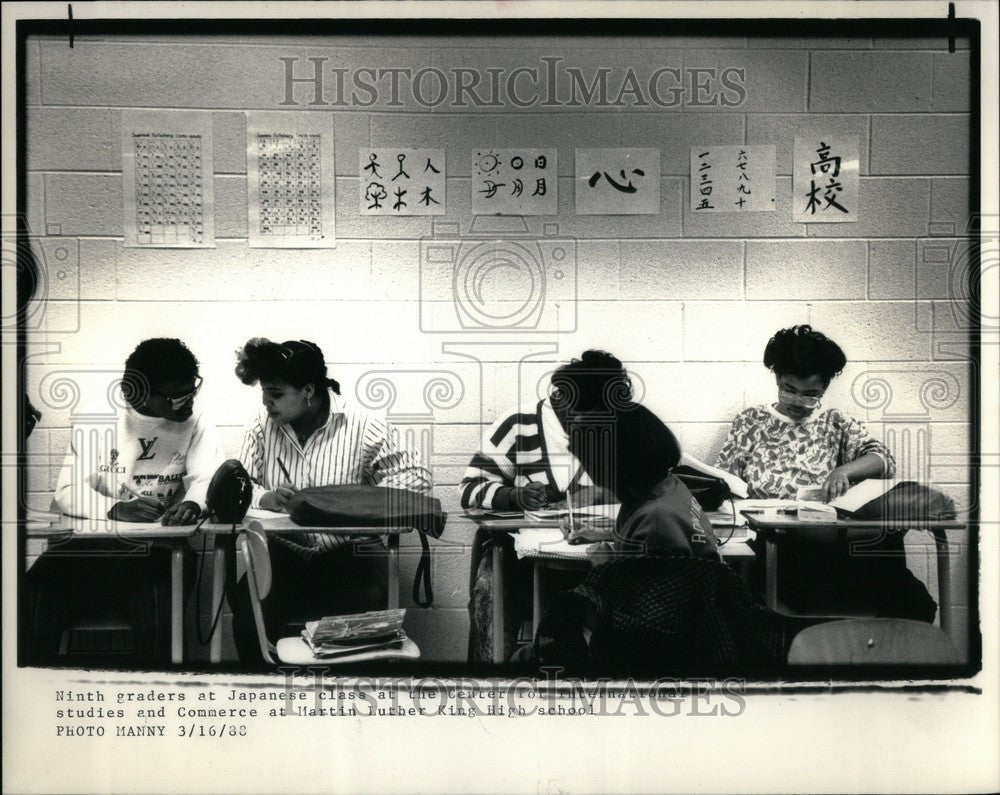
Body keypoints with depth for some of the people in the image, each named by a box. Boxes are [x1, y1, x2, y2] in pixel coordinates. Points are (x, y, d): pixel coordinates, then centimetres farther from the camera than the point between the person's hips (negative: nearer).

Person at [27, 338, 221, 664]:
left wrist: (192, 503, -32)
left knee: (155, 620, -31)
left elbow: (206, 479, -7)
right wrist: (117, 509, -24)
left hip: (154, 551, -1)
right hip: (92, 543, 1)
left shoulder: (195, 425, 5)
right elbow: (67, 492, -3)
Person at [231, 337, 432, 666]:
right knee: (248, 620, -22)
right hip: (283, 554, 3)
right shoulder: (263, 424, 3)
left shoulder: (364, 426, -8)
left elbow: (416, 477, -9)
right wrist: (264, 497, -18)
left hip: (350, 556, -3)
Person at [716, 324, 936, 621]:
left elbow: (884, 459, 3)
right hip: (772, 543, -2)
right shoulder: (749, 421, 16)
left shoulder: (836, 424, 18)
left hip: (831, 538, 2)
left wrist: (845, 470, -17)